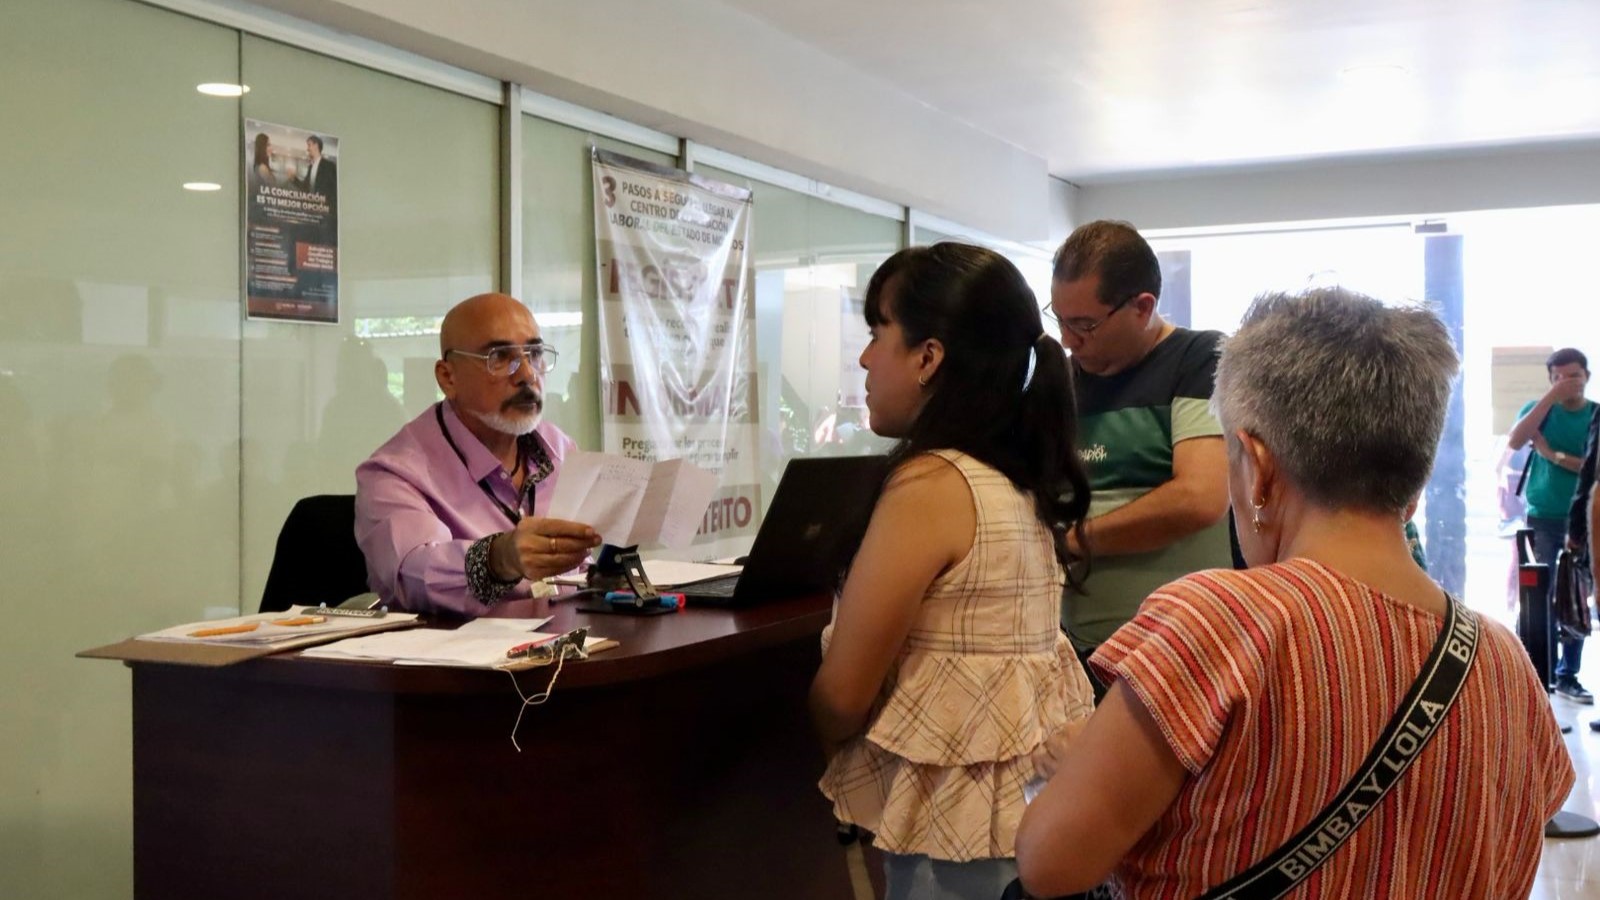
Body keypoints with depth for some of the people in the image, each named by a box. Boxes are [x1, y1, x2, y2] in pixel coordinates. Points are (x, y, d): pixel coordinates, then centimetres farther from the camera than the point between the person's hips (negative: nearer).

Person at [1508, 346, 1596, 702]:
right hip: (1542, 519, -1)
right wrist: (1550, 397, -17)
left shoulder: (1596, 415, 1)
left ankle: (1567, 674, 12)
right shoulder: (1539, 409, 3)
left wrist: (1554, 455, -15)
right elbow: (1515, 441, -16)